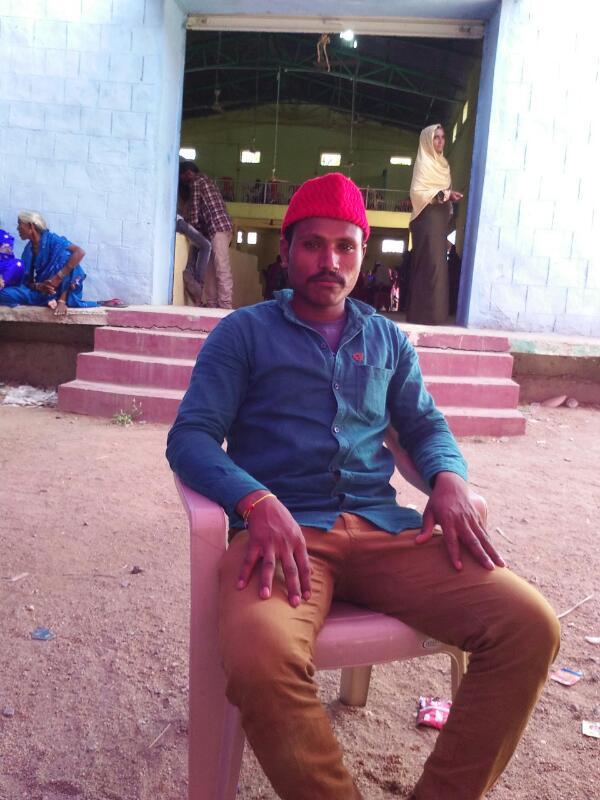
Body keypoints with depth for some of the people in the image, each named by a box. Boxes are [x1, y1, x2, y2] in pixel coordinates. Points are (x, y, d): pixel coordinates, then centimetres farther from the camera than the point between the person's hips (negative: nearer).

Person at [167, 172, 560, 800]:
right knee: (261, 660, -35)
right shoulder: (243, 333, 9)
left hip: (385, 528, 4)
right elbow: (191, 436, 0)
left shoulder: (388, 340, 21)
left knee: (530, 627, -17)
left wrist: (447, 479, -4)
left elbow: (425, 425, 21)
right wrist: (258, 502, -20)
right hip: (286, 530, -3)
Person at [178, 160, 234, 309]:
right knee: (210, 269, 7)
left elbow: (194, 210, -6)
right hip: (217, 228, 10)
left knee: (222, 270, -14)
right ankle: (212, 304, 6)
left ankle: (225, 306, -17)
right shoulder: (204, 180, 26)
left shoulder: (196, 182, -4)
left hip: (217, 228, -10)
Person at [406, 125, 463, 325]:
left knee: (436, 264, 6)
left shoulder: (442, 163, 19)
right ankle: (425, 313, -11)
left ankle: (431, 311, 9)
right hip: (427, 220, -9)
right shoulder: (424, 163, -7)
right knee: (429, 265, -12)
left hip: (440, 219, 9)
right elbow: (417, 192, -15)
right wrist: (443, 194, -21)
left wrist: (450, 196, 5)